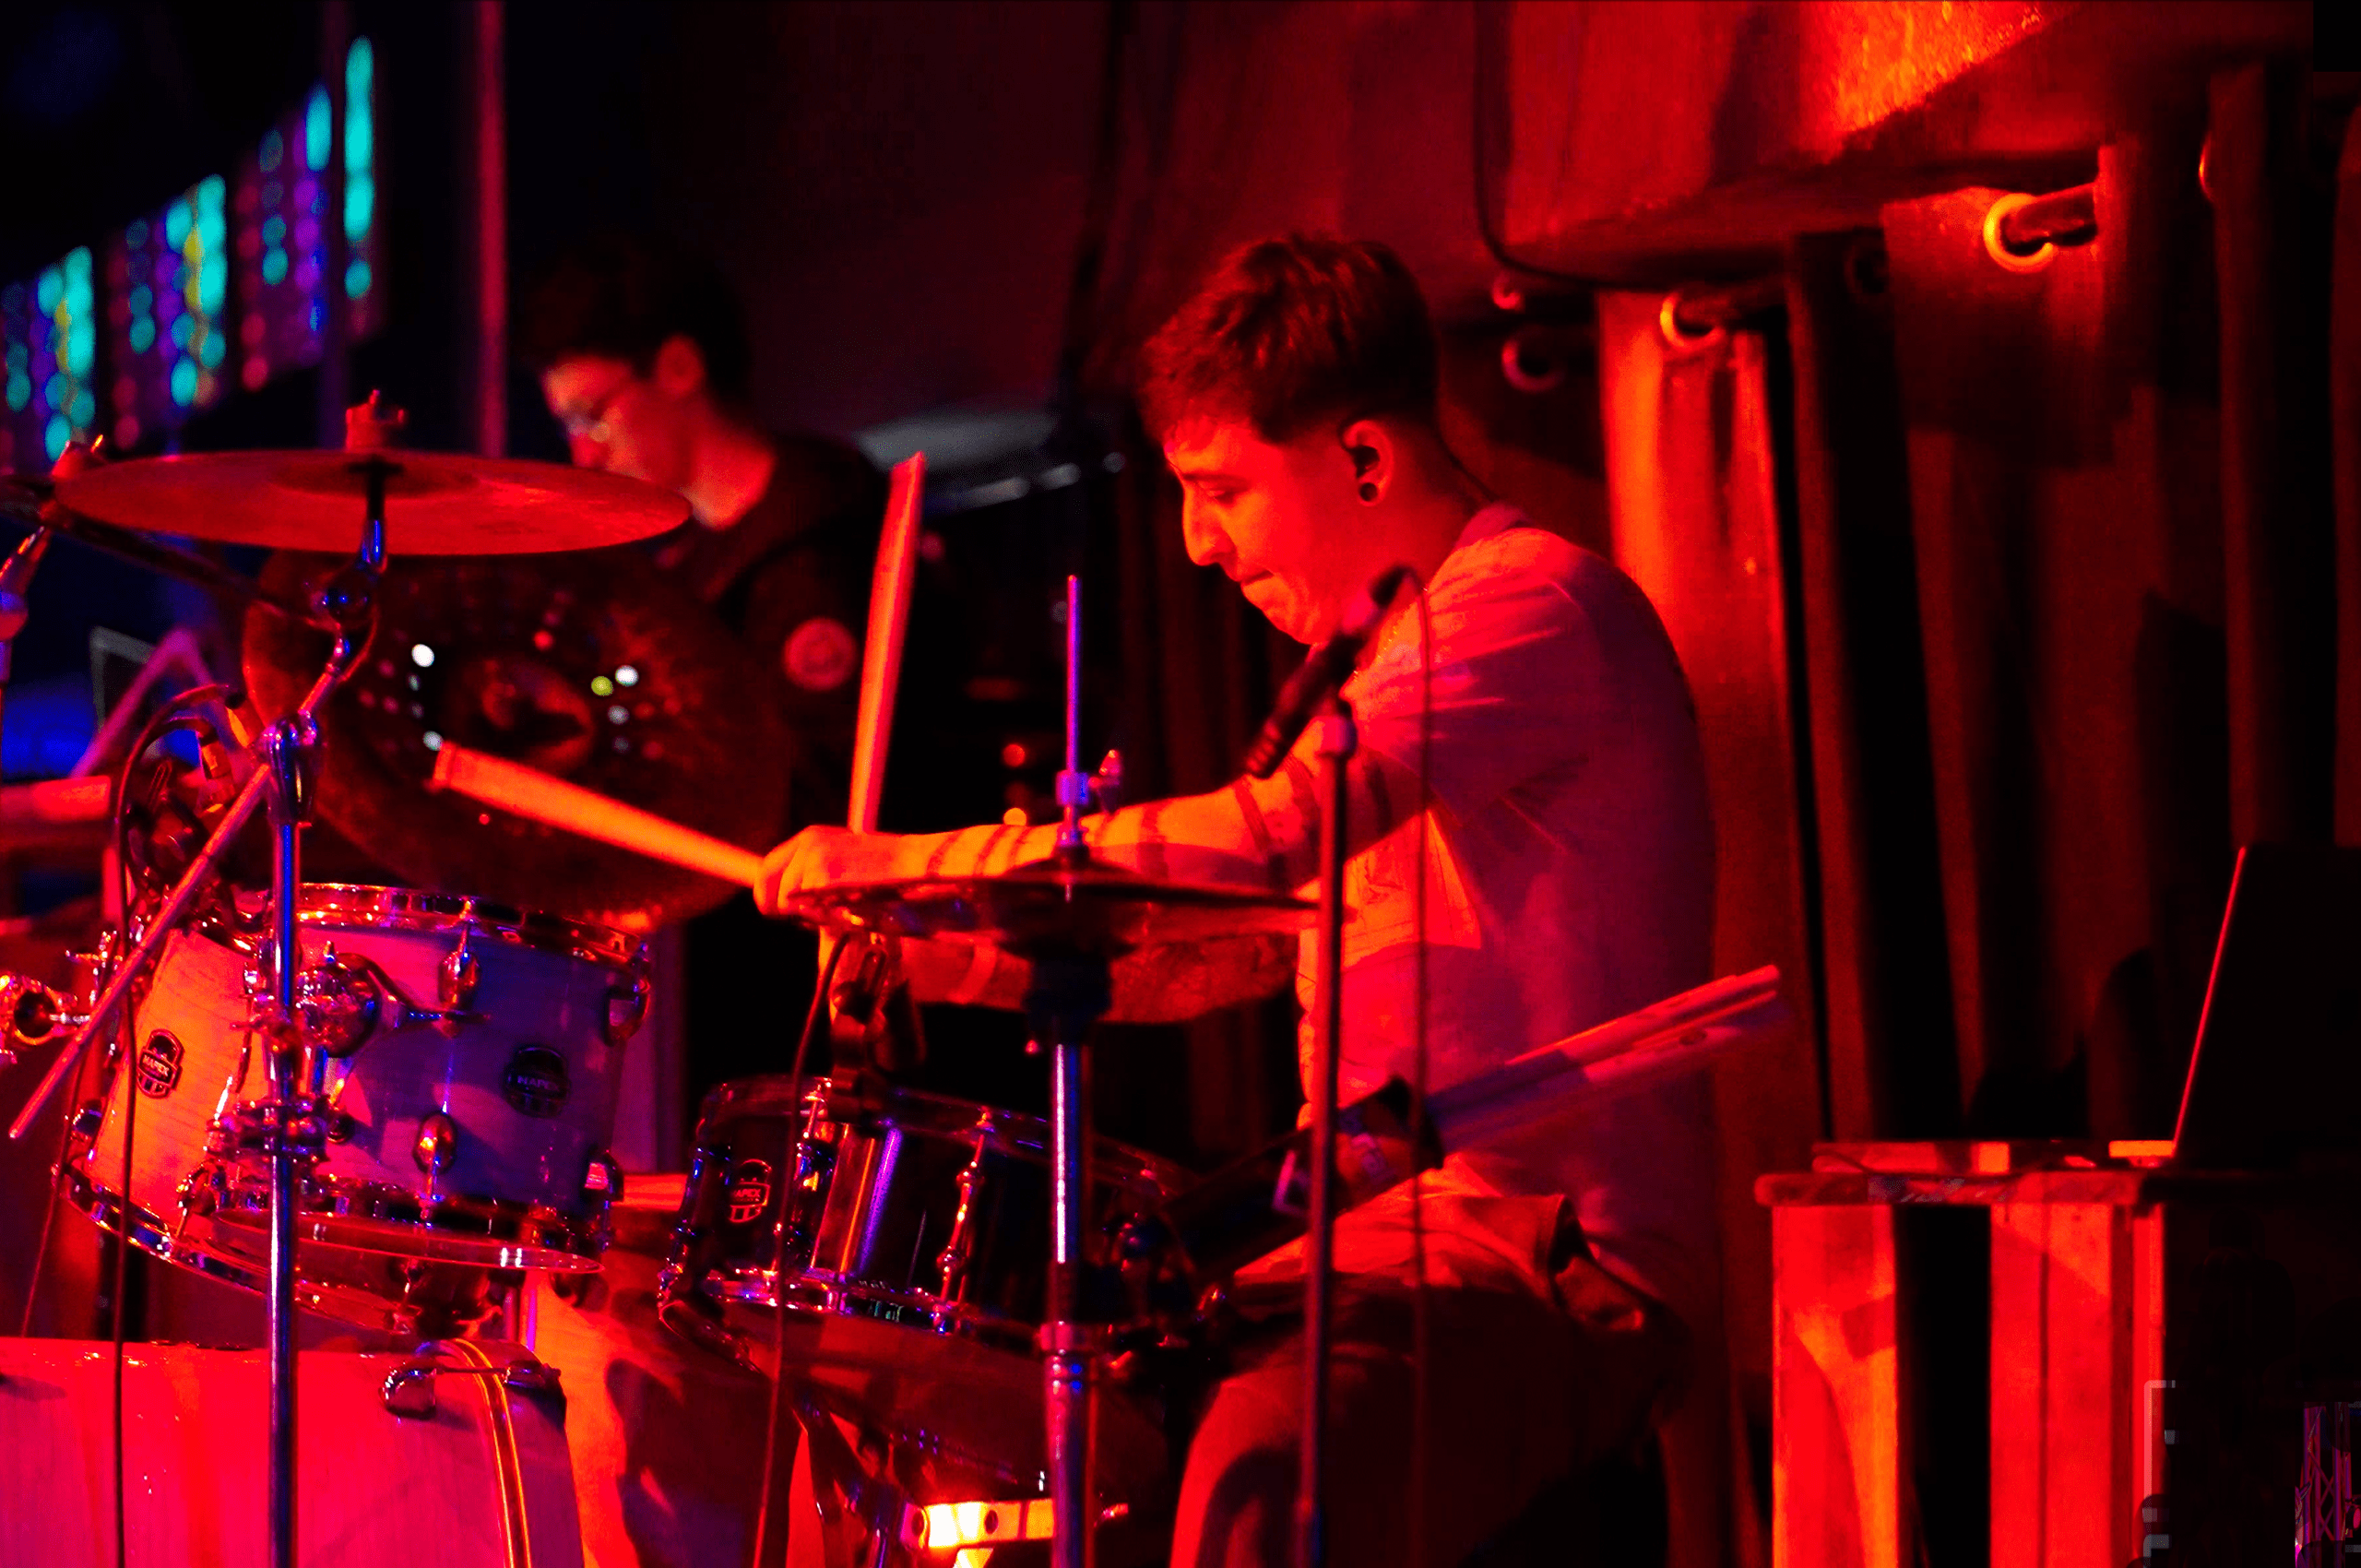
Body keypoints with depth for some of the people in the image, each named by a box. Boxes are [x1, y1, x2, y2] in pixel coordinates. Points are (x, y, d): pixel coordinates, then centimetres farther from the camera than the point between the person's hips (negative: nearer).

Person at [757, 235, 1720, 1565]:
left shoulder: (1534, 599, -12)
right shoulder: (1394, 638, 22)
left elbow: (1272, 840, -26)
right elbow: (1220, 938, 22)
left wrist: (909, 867, -22)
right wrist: (907, 945, 9)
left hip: (1558, 1256, -10)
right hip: (1397, 1229, 10)